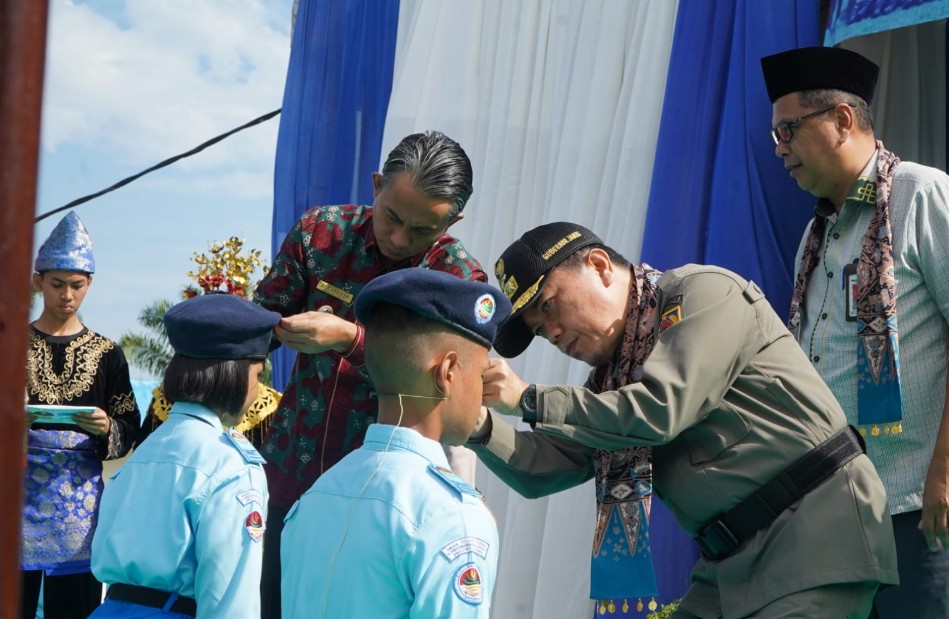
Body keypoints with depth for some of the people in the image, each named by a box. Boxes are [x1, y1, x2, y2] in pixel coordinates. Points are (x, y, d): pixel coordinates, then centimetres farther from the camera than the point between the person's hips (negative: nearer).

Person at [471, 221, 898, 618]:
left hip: (821, 536, -8)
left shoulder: (704, 292, -8)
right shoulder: (611, 378, 15)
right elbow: (542, 471, 12)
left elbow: (658, 413, -20)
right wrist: (482, 428, -8)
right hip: (733, 561, 8)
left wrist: (528, 399, -15)